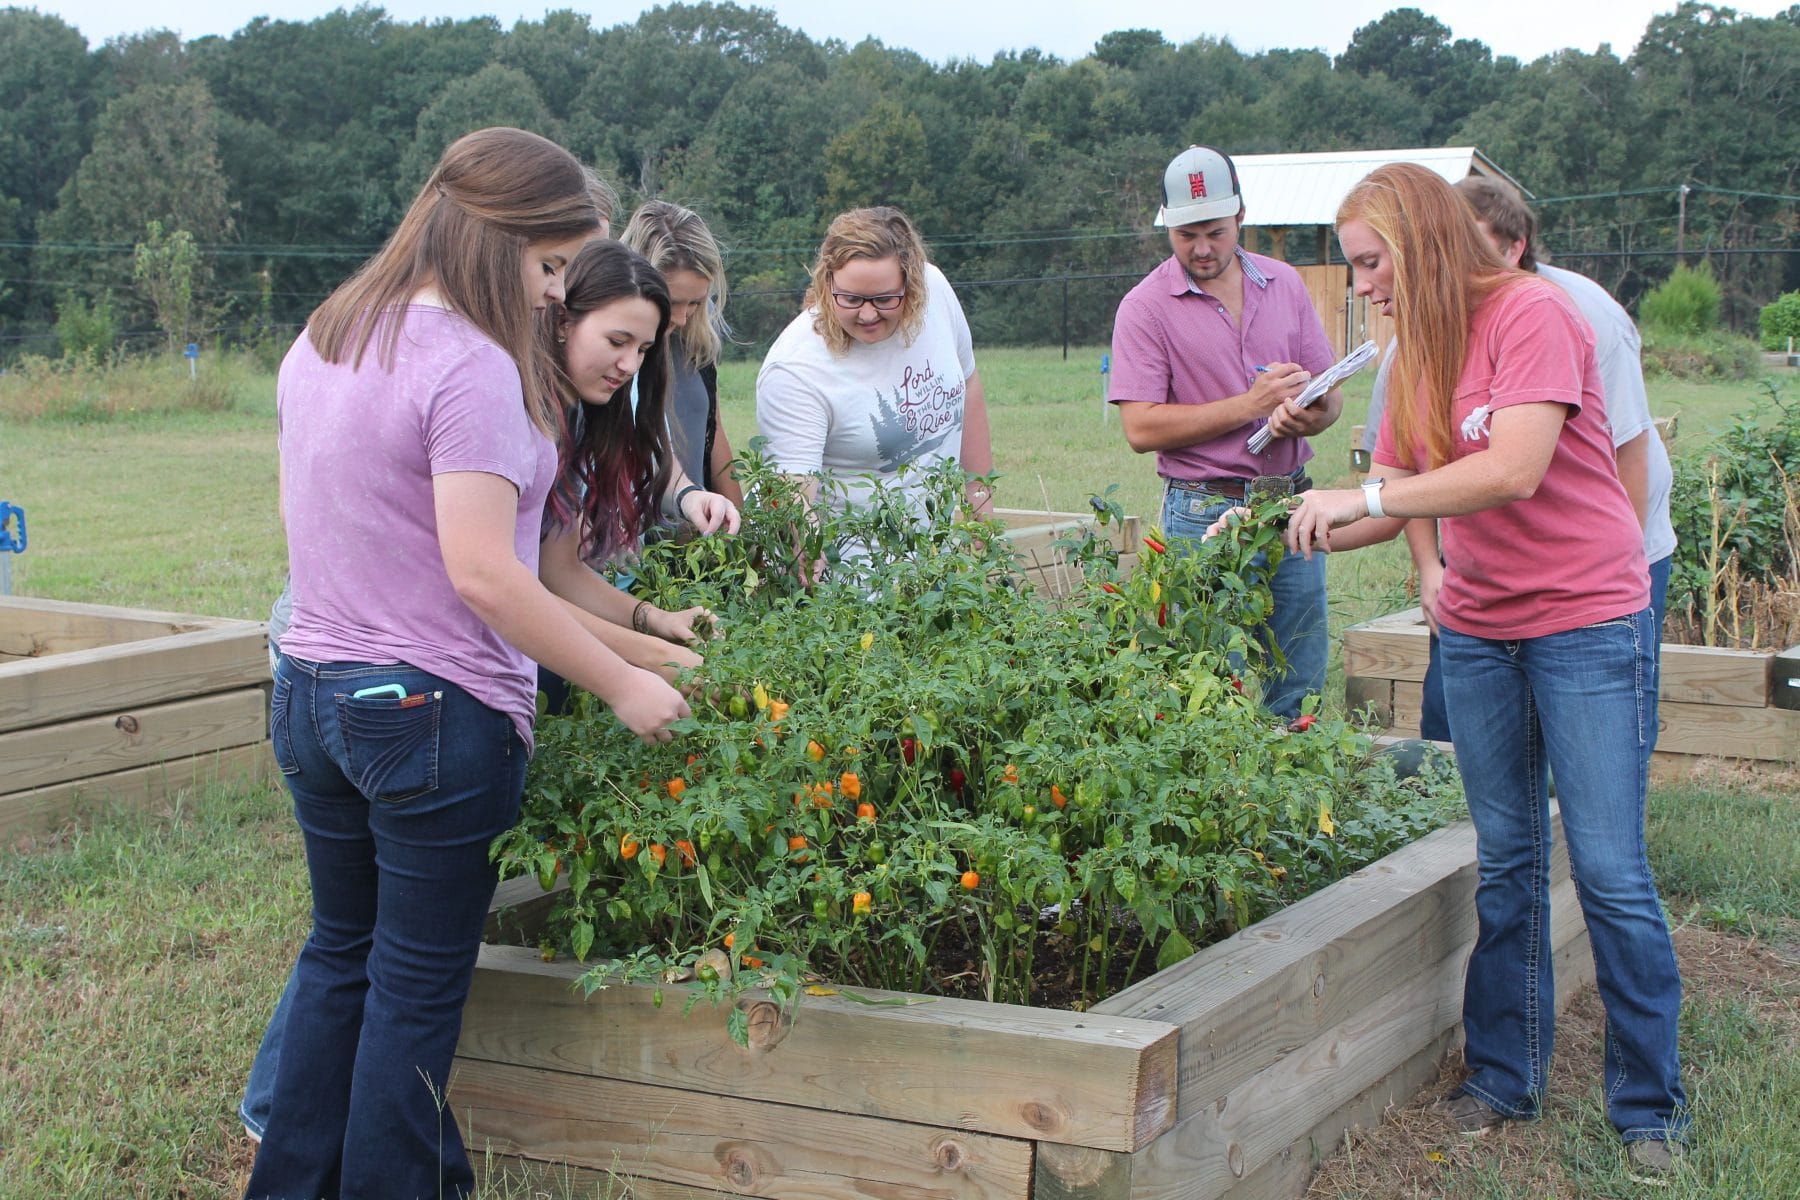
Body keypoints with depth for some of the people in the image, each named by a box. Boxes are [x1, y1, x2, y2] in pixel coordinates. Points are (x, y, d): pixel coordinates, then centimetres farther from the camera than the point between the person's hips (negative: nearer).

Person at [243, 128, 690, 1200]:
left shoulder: (321, 344, 8)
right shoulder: (471, 368, -19)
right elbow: (482, 572, -24)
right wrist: (621, 684, -17)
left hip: (313, 694, 8)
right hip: (433, 711, -8)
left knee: (341, 954, 20)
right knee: (419, 985, 5)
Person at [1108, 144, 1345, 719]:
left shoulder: (1284, 284, 10)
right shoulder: (1146, 306, -4)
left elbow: (1330, 393, 14)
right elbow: (1142, 428, -13)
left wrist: (1309, 415, -11)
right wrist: (1251, 404, -15)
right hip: (1205, 515, -4)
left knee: (1301, 692, 8)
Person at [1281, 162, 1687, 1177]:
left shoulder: (1534, 314, -14)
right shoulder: (1418, 353, 9)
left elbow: (1516, 471, -26)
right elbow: (1394, 502, 9)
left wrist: (1367, 496, -23)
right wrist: (1283, 534, -3)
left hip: (1586, 619, -7)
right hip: (1479, 630, 7)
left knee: (1610, 872, -4)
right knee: (1505, 864, 11)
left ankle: (1651, 1109, 8)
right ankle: (1505, 1081, 22)